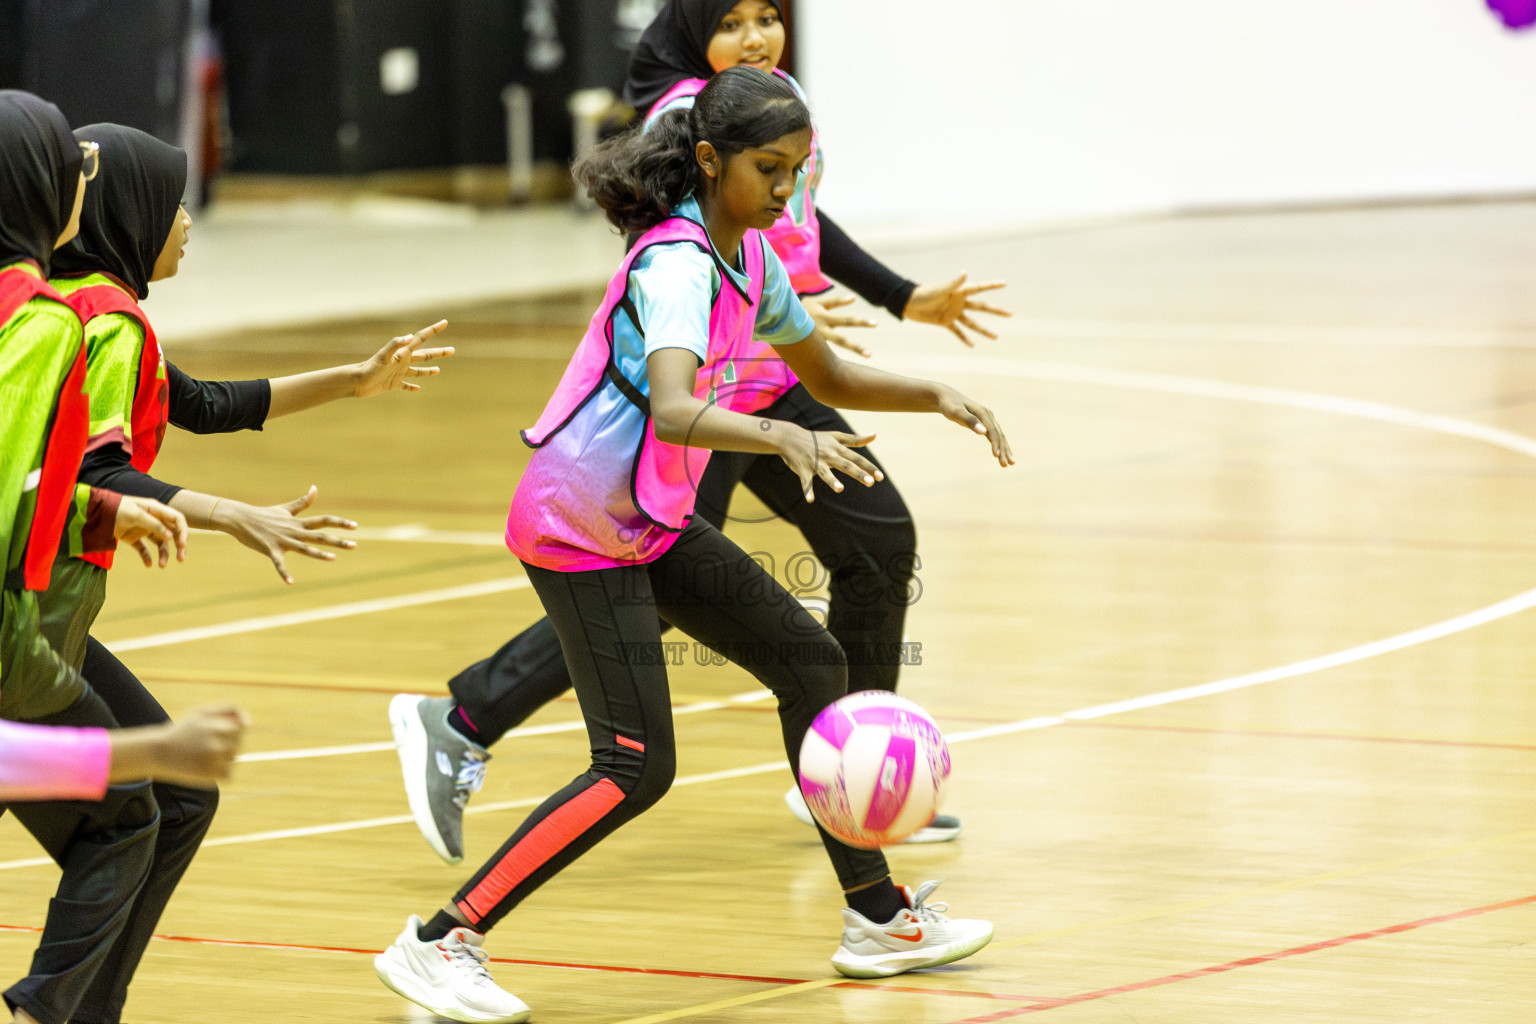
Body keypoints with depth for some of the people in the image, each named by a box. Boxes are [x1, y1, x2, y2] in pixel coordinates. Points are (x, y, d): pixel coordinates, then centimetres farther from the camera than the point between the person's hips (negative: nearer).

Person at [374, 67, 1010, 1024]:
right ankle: (439, 942, -9)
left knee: (812, 661, 12)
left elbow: (827, 374, 18)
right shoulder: (677, 265, -25)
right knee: (636, 767, -15)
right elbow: (673, 411, -42)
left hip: (653, 522, 10)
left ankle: (878, 918, 23)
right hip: (579, 531, -10)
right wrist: (784, 435, -58)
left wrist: (935, 395, 2)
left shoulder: (749, 254, 4)